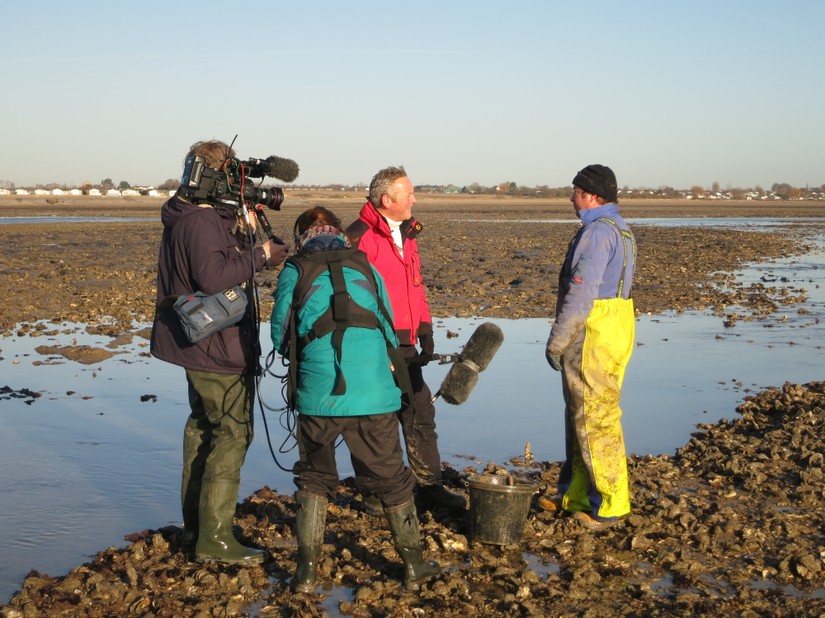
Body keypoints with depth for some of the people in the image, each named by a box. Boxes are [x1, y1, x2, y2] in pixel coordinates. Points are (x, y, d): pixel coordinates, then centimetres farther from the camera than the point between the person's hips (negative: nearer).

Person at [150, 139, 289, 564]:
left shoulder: (186, 217, 13)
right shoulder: (203, 221, -19)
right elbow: (213, 277, -31)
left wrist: (241, 233, -1)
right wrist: (261, 254, -22)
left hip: (196, 345, 11)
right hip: (218, 348, -11)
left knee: (202, 429, 17)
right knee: (232, 434, -5)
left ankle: (194, 529, 26)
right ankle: (214, 540, -2)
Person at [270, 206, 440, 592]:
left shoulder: (295, 271, 9)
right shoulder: (365, 267, 16)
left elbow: (280, 336, 9)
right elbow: (390, 331, 18)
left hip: (319, 394, -1)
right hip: (375, 390, 1)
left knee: (314, 478, 16)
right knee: (391, 478, 14)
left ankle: (307, 570, 13)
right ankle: (413, 564, 23)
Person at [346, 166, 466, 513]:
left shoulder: (407, 234, 15)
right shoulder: (361, 236, -14)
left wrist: (425, 331, 14)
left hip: (405, 346, 9)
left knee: (420, 413, 13)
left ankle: (429, 487, 23)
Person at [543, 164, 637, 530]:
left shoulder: (597, 231, -16)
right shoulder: (620, 229, 16)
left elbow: (581, 292, -22)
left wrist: (557, 340, -17)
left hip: (593, 335, -10)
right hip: (614, 330, 10)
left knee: (595, 420, -3)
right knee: (581, 416, 17)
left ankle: (610, 505, 4)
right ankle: (575, 494, 26)